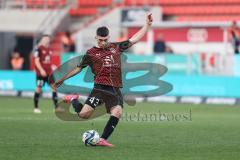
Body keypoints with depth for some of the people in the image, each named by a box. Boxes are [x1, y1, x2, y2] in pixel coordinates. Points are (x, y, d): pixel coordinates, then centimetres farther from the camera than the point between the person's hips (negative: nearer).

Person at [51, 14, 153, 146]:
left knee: (117, 112, -20)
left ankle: (102, 140, -11)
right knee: (83, 115, -14)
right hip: (100, 88, -3)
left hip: (116, 89, 3)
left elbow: (134, 39, 20)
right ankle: (73, 100, 19)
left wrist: (147, 25, 16)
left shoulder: (116, 47, 16)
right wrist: (61, 80, 16)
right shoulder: (91, 53, 8)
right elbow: (78, 69, 15)